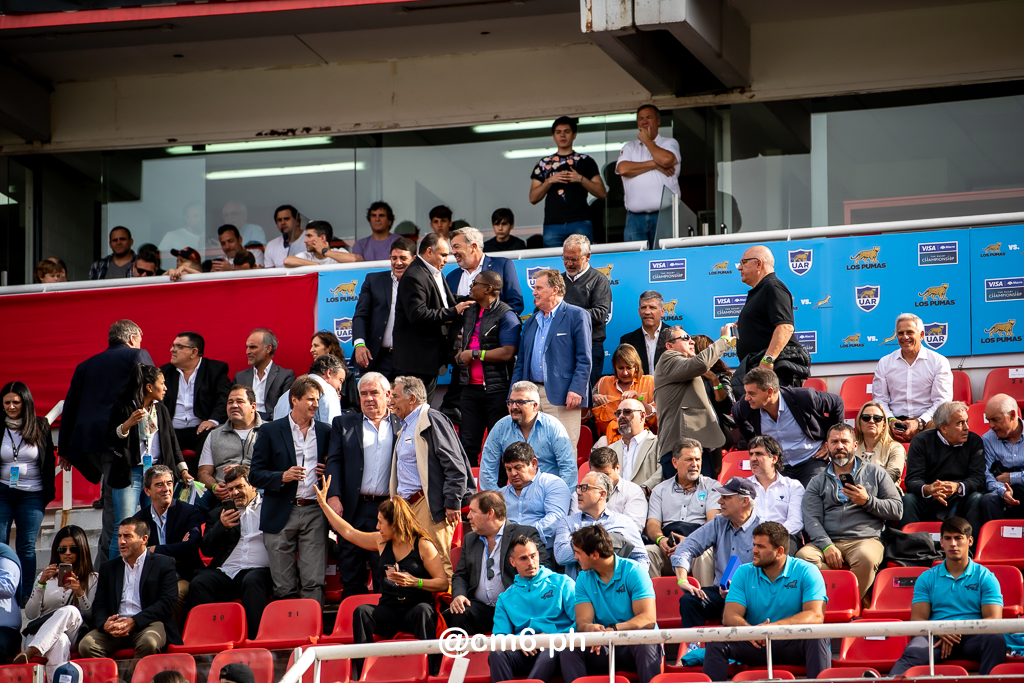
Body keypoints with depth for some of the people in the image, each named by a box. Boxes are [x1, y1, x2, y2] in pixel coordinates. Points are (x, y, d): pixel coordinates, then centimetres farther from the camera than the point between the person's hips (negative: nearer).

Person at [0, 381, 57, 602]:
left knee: (26, 548, -1)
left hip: (32, 494, 0)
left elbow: (49, 461, 9)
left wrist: (49, 490, 3)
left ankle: (24, 599, 2)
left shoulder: (41, 427, 3)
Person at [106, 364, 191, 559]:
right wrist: (128, 424, -23)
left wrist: (182, 470, 13)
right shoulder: (122, 407, -3)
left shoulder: (161, 409, 14)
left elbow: (172, 441, 19)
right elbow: (111, 439, -7)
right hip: (130, 474, -5)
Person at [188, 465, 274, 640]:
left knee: (252, 581, -38)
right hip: (224, 572, 3)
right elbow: (207, 549, 14)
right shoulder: (219, 513, 26)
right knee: (198, 584, -27)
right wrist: (222, 526, 0)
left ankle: (255, 638, -37)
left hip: (259, 570, -3)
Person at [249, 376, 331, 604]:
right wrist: (283, 477, -14)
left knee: (314, 583, -7)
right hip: (281, 514, -1)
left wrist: (327, 472, 0)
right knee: (284, 587, -1)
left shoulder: (325, 432, 13)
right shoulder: (271, 431, 5)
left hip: (314, 512, 1)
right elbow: (255, 474, 2)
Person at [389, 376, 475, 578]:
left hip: (429, 504, -10)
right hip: (407, 504, 10)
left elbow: (455, 466, -14)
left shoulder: (432, 421, -9)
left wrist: (452, 504, -17)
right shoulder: (406, 425, 21)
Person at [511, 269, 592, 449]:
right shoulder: (532, 321, 21)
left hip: (561, 397, -6)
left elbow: (584, 359, -6)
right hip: (531, 396, 6)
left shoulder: (576, 316, 0)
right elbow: (521, 362, 22)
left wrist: (576, 390, -16)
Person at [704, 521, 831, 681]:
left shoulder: (806, 572, -4)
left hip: (794, 644, -3)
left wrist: (774, 626, -32)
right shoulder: (744, 573, 7)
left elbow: (816, 616, -18)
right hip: (756, 646, 3)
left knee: (817, 636, -34)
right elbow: (729, 616, -4)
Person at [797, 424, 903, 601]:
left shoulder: (876, 473, 18)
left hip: (866, 539, -2)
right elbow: (812, 520, 6)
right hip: (828, 540, 2)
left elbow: (897, 510, 11)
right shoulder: (818, 482, 21)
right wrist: (826, 546, -13)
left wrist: (867, 501, -5)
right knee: (804, 555, -32)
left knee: (866, 557, -38)